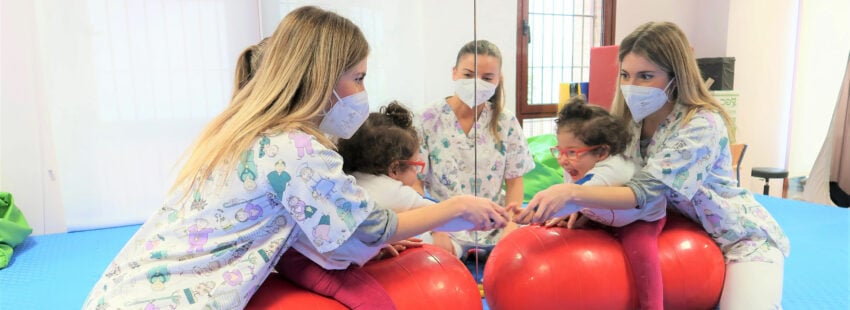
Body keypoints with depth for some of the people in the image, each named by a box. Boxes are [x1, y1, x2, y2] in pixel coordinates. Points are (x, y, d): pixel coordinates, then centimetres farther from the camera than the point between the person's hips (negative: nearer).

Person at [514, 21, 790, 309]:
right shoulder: (631, 117, -10)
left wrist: (571, 193, -49)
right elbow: (616, 180, -4)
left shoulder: (702, 125, -28)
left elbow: (645, 191, -36)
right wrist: (584, 210, -24)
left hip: (740, 235, -5)